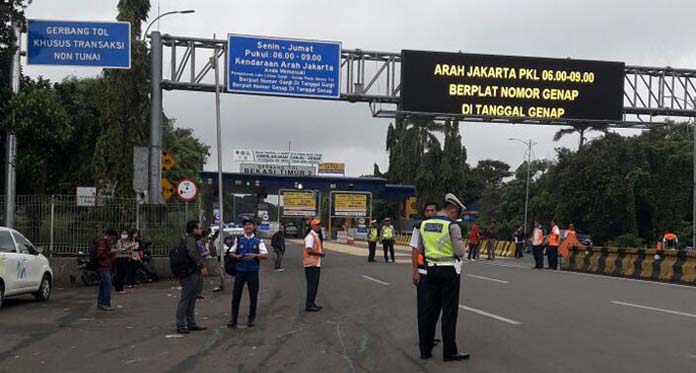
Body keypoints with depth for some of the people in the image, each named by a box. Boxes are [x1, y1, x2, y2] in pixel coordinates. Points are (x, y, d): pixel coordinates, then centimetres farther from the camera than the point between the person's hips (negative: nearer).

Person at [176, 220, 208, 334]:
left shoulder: (191, 240, 20)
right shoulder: (190, 240, -13)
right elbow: (192, 254, -30)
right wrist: (201, 266, -29)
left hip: (193, 274, 11)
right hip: (191, 275, -11)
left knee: (191, 300, 15)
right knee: (185, 300, -7)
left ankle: (191, 324, 21)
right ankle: (180, 326, -5)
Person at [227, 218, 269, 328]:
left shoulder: (258, 241, 2)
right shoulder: (239, 240, 6)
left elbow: (265, 255, -3)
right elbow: (231, 252, 13)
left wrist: (254, 255, -19)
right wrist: (237, 256, -8)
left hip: (253, 271, -1)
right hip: (240, 271, 1)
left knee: (253, 295, 5)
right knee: (236, 295, 1)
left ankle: (251, 319, 18)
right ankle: (233, 319, 10)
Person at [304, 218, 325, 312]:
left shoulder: (317, 236, 17)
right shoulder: (310, 236, -15)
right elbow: (309, 250, -26)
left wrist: (322, 252, 6)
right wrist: (320, 253, -17)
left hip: (316, 264, 10)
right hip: (311, 264, -10)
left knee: (315, 284, 15)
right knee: (311, 285, -7)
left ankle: (312, 303, 23)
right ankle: (309, 305, -4)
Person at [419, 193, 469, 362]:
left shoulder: (424, 224, 4)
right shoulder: (452, 226, -14)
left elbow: (420, 250, 11)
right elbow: (460, 252, -14)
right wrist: (463, 248, 7)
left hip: (431, 270, 6)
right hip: (449, 271, -6)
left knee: (430, 310, 12)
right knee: (449, 312, 1)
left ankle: (425, 350, 16)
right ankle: (449, 351, 6)